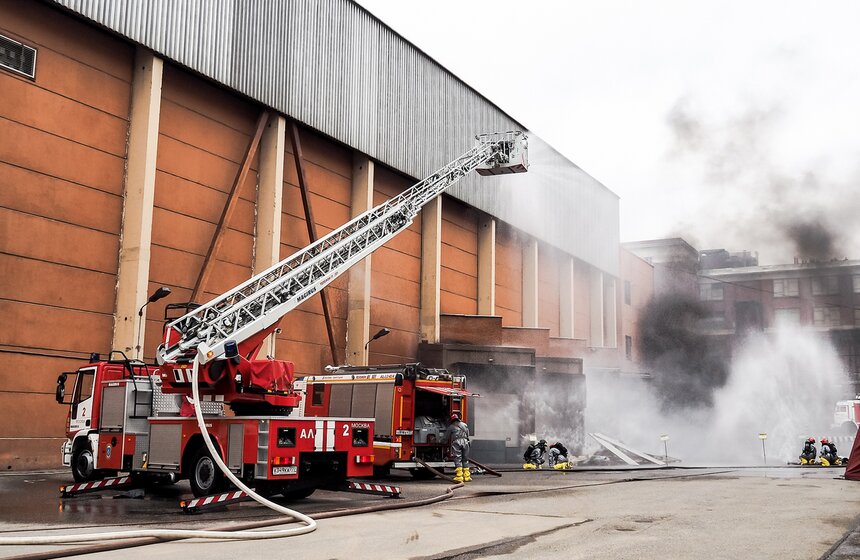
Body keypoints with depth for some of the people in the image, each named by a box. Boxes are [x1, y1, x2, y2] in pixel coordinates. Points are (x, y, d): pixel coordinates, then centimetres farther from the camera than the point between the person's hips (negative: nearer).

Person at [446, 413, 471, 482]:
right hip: (465, 441, 3)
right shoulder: (465, 425, 26)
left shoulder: (451, 427, 19)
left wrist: (449, 444, 42)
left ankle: (459, 477, -13)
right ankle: (467, 477, 8)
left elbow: (449, 438, 25)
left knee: (457, 459, -6)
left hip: (456, 442, -3)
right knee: (465, 459, 9)